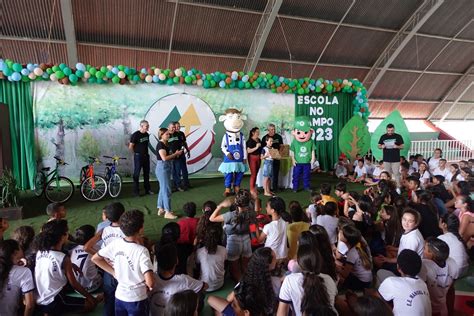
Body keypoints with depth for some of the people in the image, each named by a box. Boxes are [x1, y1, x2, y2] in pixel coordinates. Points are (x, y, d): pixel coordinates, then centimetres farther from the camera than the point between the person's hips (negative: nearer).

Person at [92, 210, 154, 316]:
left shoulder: (116, 243, -9)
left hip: (119, 296, 5)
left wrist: (114, 272, 5)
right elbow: (150, 282, -30)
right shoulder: (142, 251, -25)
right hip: (137, 299, -5)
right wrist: (149, 287, -7)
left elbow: (95, 258, 5)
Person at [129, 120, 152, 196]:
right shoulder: (135, 135, -14)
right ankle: (136, 191, 8)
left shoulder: (147, 134, 5)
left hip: (146, 156, 7)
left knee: (146, 173, 12)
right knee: (136, 173, 1)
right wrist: (136, 152, 0)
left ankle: (147, 189, 23)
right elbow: (130, 147, -11)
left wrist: (145, 152, 10)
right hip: (138, 156, -6)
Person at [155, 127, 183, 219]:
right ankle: (167, 212, -1)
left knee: (163, 189, 15)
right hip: (162, 168, -10)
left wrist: (175, 154, 1)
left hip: (166, 168, 10)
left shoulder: (165, 144, 14)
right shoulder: (160, 144, -14)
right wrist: (176, 154, -16)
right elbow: (164, 158, -24)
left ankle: (161, 209, 25)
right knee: (166, 190, -7)